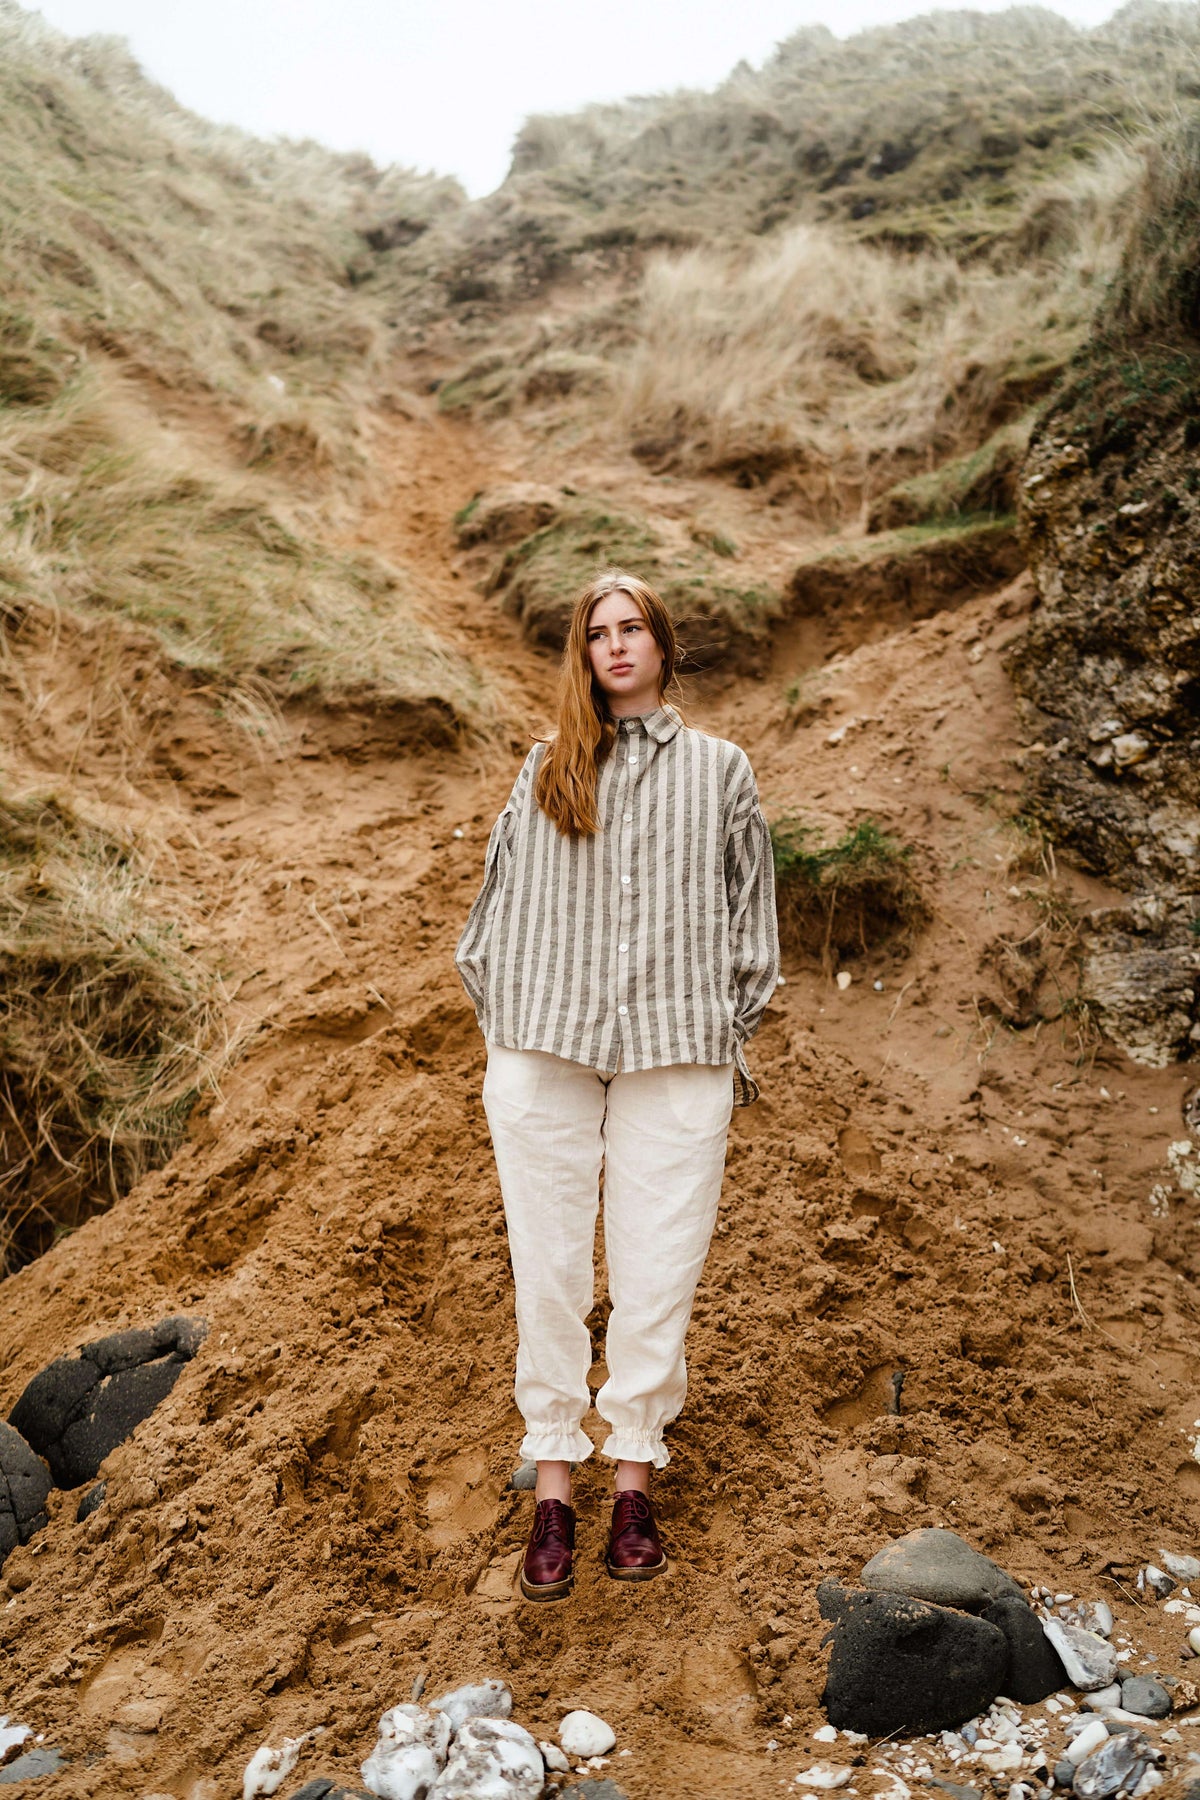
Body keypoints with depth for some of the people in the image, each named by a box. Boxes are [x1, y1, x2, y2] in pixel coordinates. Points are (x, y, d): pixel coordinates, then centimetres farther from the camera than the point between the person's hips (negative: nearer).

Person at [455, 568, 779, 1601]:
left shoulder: (720, 770, 13)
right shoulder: (545, 770, 14)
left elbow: (750, 911, 13)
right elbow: (499, 904, 16)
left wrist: (730, 1037, 7)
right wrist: (503, 1030, 10)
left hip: (677, 1055, -1)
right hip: (545, 1049, 1)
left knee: (659, 1276, 0)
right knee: (549, 1271, 2)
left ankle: (634, 1482, 13)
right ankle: (554, 1485, 13)